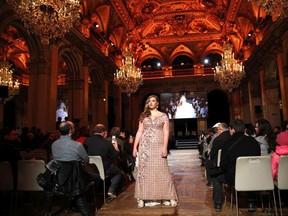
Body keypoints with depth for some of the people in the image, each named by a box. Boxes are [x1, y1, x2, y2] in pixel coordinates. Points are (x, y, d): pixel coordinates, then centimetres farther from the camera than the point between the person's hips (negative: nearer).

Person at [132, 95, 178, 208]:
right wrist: (135, 147, 4)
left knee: (161, 171, -4)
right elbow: (139, 132, 10)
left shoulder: (163, 116, 5)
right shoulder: (143, 116, 11)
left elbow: (166, 132, -1)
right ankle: (142, 198, 11)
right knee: (144, 171, 3)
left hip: (158, 146, -2)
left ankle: (167, 197, 7)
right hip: (145, 147, 2)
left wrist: (165, 147, -12)